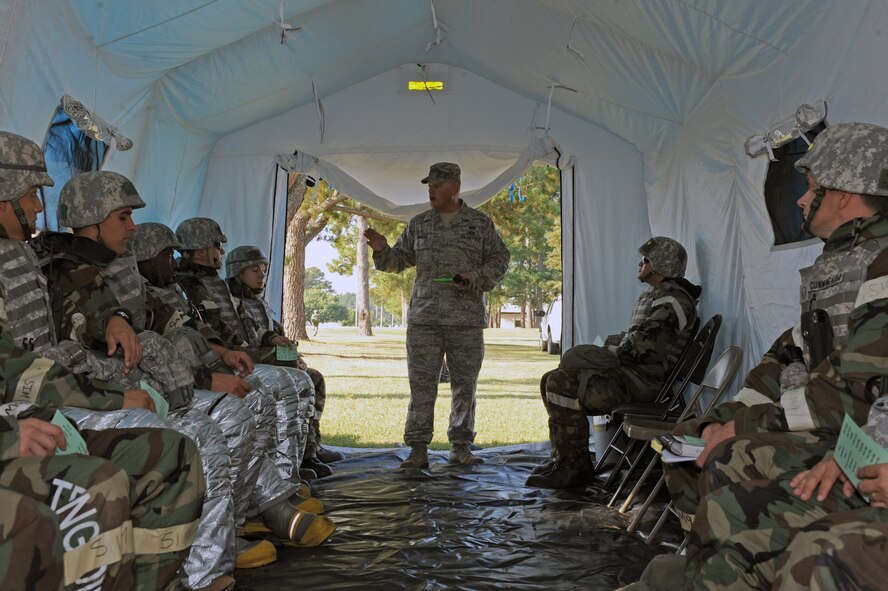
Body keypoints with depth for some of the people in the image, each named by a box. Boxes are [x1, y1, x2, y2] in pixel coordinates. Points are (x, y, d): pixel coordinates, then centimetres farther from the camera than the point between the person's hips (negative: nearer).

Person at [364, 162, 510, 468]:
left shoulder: (480, 223, 8)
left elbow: (500, 260, 7)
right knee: (421, 383, -2)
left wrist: (475, 279, -9)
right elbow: (399, 259, 15)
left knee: (464, 384, 4)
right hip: (424, 317, 1)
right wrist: (381, 249, -6)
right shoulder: (418, 224, 13)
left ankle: (460, 447, 15)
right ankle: (418, 449, 3)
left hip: (466, 319, -1)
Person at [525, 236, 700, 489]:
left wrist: (610, 353, -7)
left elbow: (642, 348, -21)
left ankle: (572, 467, -15)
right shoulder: (651, 296, 22)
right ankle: (567, 459, 8)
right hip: (631, 370, 11)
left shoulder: (671, 300, -12)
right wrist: (611, 344, 7)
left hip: (646, 379, -11)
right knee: (551, 380, 4)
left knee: (563, 384, -24)